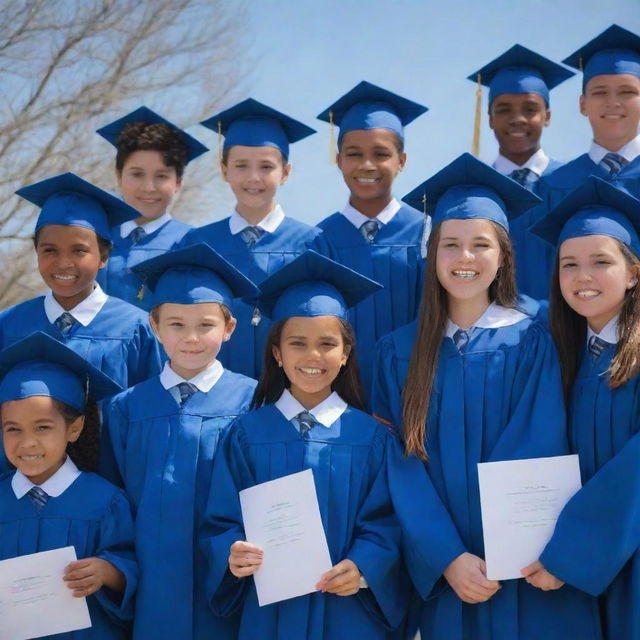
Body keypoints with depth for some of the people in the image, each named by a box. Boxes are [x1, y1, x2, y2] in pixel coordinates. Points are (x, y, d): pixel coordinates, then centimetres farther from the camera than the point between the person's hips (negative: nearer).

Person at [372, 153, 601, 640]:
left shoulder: (532, 342, -2)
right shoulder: (400, 351, 4)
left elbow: (540, 453, -9)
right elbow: (404, 462, -2)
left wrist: (492, 560, -15)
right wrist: (449, 558, -14)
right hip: (443, 577, 2)